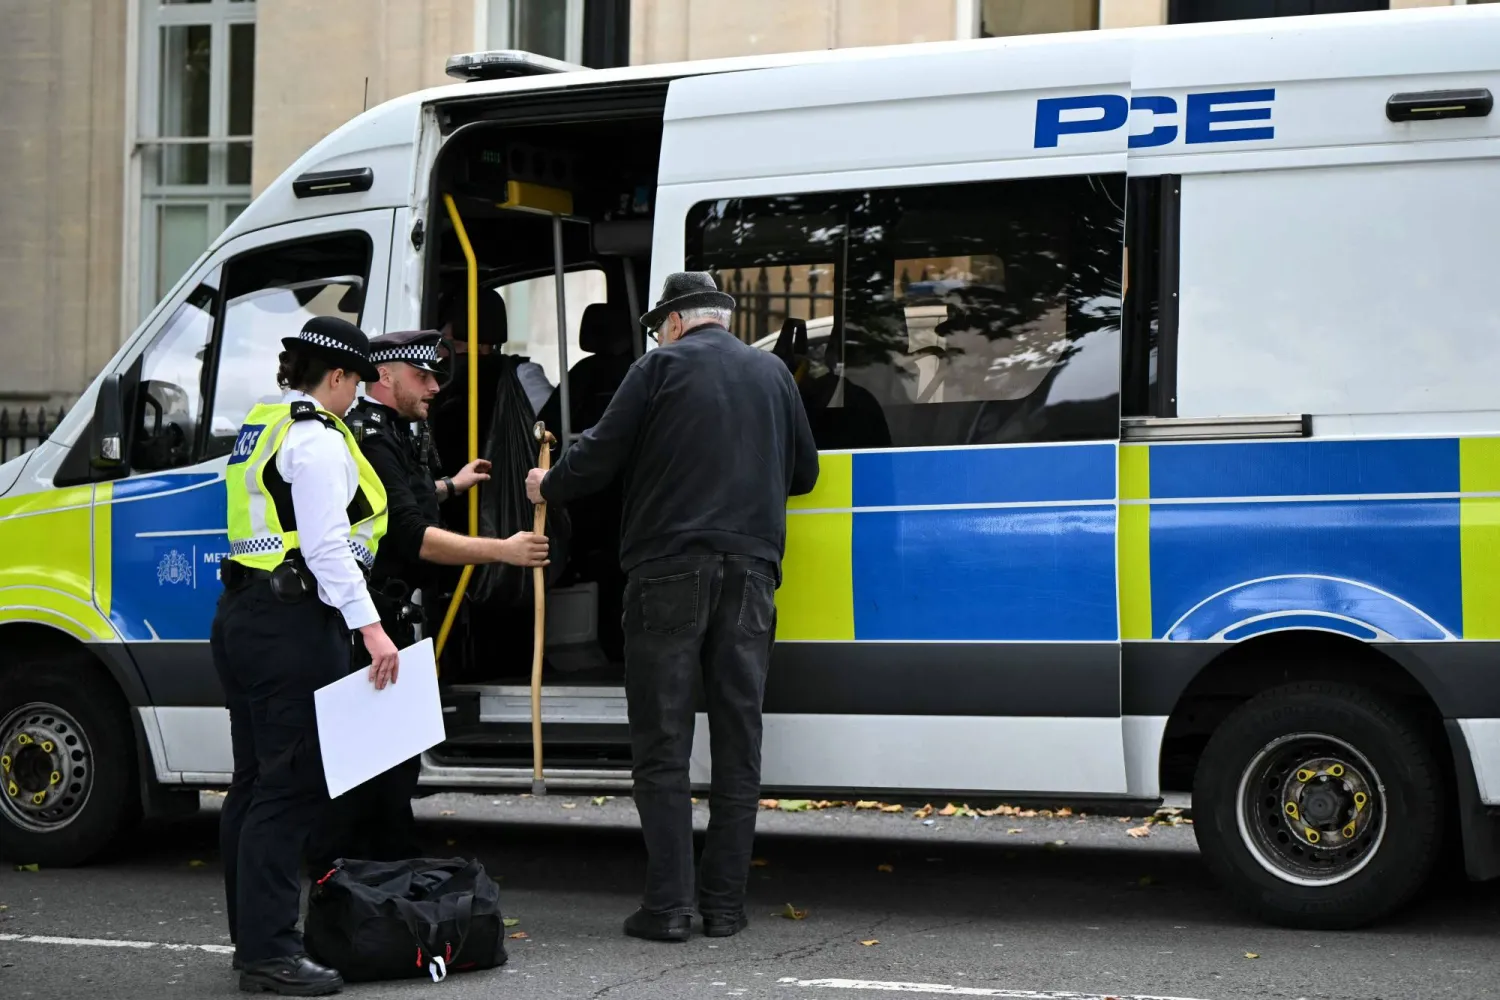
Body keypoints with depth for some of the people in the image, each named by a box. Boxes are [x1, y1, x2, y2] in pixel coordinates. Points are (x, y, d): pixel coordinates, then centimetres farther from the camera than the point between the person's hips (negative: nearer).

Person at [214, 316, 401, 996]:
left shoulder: (259, 428, 18)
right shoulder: (317, 438, -12)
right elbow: (326, 544, -20)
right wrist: (369, 626, -23)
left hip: (241, 617, 10)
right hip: (293, 626, -10)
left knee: (255, 780, 14)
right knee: (291, 785, -9)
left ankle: (252, 936, 21)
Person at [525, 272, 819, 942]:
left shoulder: (662, 366, -1)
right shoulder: (773, 373, 14)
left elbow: (600, 455, -4)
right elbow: (803, 472, 22)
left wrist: (547, 487, 15)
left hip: (670, 567, -4)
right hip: (750, 569, 4)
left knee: (662, 745, 0)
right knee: (737, 742, 8)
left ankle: (667, 906, -4)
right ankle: (725, 904, 8)